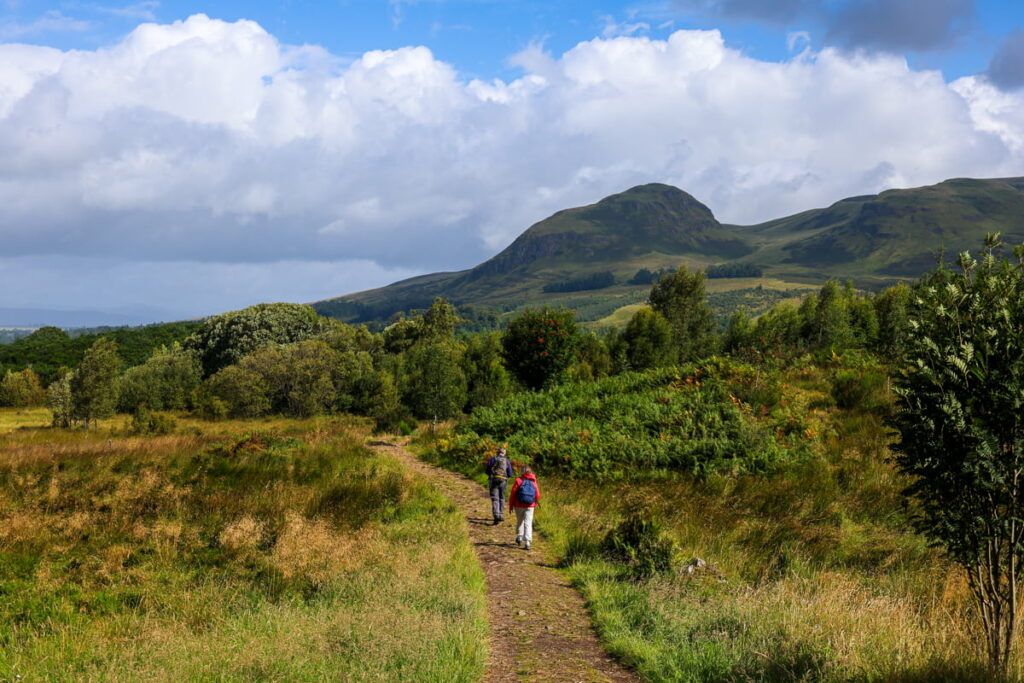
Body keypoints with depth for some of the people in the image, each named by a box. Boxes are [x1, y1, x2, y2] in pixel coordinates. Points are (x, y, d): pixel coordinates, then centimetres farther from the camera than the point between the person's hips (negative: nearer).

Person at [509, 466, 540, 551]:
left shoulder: (518, 481, -5)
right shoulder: (534, 482, 3)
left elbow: (513, 493, -6)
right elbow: (537, 495, 4)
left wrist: (511, 505, 2)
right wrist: (534, 503, 22)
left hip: (519, 505, -1)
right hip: (530, 506, 1)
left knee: (520, 521, 20)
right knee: (528, 523, 0)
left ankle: (519, 537, 24)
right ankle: (527, 542, -11)